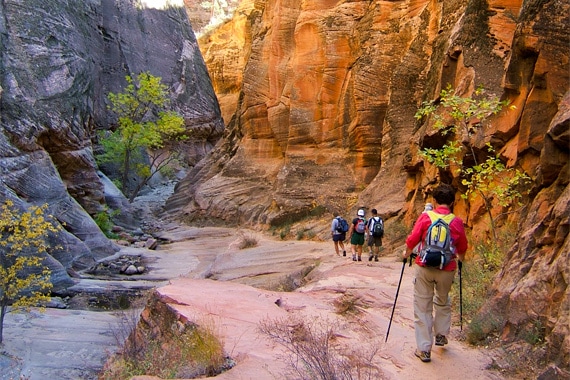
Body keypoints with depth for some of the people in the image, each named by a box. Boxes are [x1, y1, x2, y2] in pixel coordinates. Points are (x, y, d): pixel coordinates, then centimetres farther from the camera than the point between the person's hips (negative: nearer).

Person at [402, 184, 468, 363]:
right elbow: (462, 247, 7)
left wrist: (407, 253, 11)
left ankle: (424, 349, 6)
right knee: (443, 301, 27)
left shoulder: (426, 217, -8)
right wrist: (460, 258, 29)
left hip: (424, 267, -2)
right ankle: (441, 334, 35)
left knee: (422, 306, 5)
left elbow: (412, 239, -9)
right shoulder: (457, 222, -4)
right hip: (447, 269, 2)